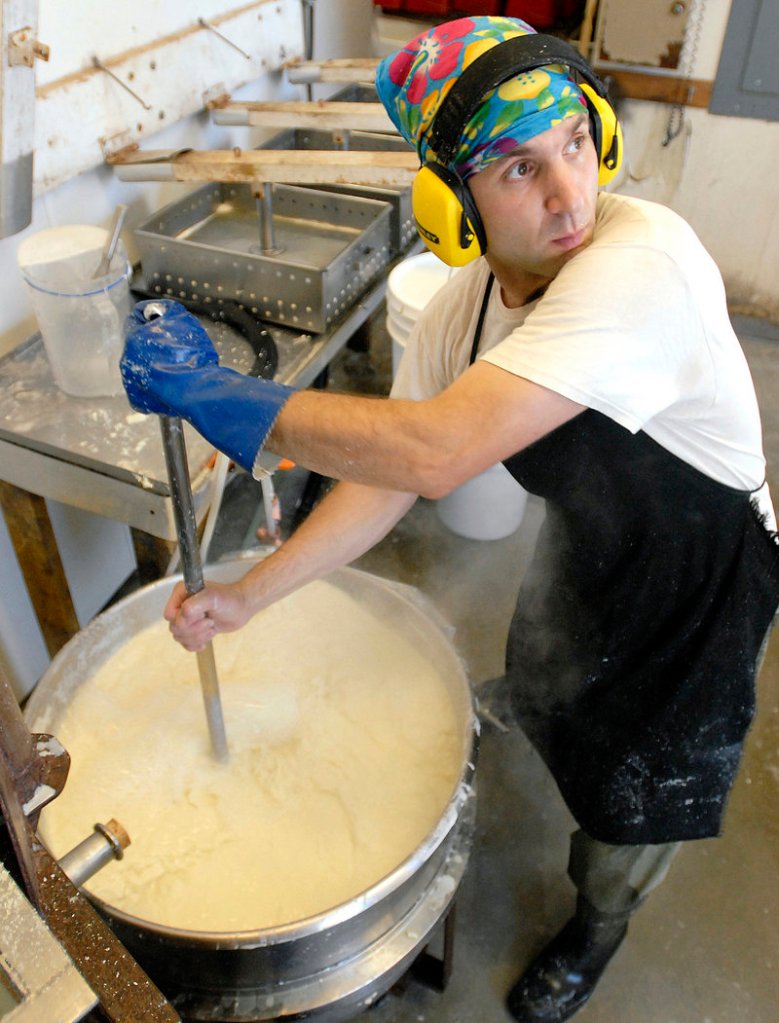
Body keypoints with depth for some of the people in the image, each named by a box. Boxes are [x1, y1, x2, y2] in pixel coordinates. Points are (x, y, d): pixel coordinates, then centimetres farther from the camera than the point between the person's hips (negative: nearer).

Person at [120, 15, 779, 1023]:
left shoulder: (641, 266, -40)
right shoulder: (457, 312, -15)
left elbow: (433, 455, -49)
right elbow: (382, 480, -9)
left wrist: (213, 391, -40)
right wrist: (246, 595, -10)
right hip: (587, 536, 6)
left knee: (644, 779, 15)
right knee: (542, 694, 28)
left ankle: (599, 924, 50)